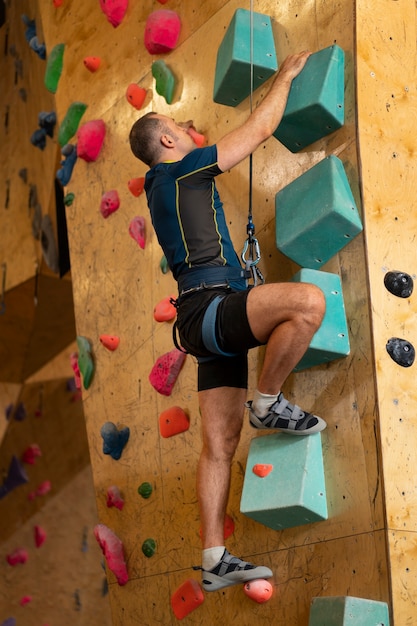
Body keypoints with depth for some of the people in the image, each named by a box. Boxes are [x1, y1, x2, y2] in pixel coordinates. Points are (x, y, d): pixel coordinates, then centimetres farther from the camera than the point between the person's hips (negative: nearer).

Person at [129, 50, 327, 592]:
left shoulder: (165, 187, 25)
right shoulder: (179, 171, 0)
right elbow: (260, 128, 3)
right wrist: (287, 76, 17)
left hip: (212, 324, 10)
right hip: (209, 308, -10)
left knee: (219, 444, 4)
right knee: (308, 300, -30)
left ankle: (215, 560, 2)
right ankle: (269, 403, -12)